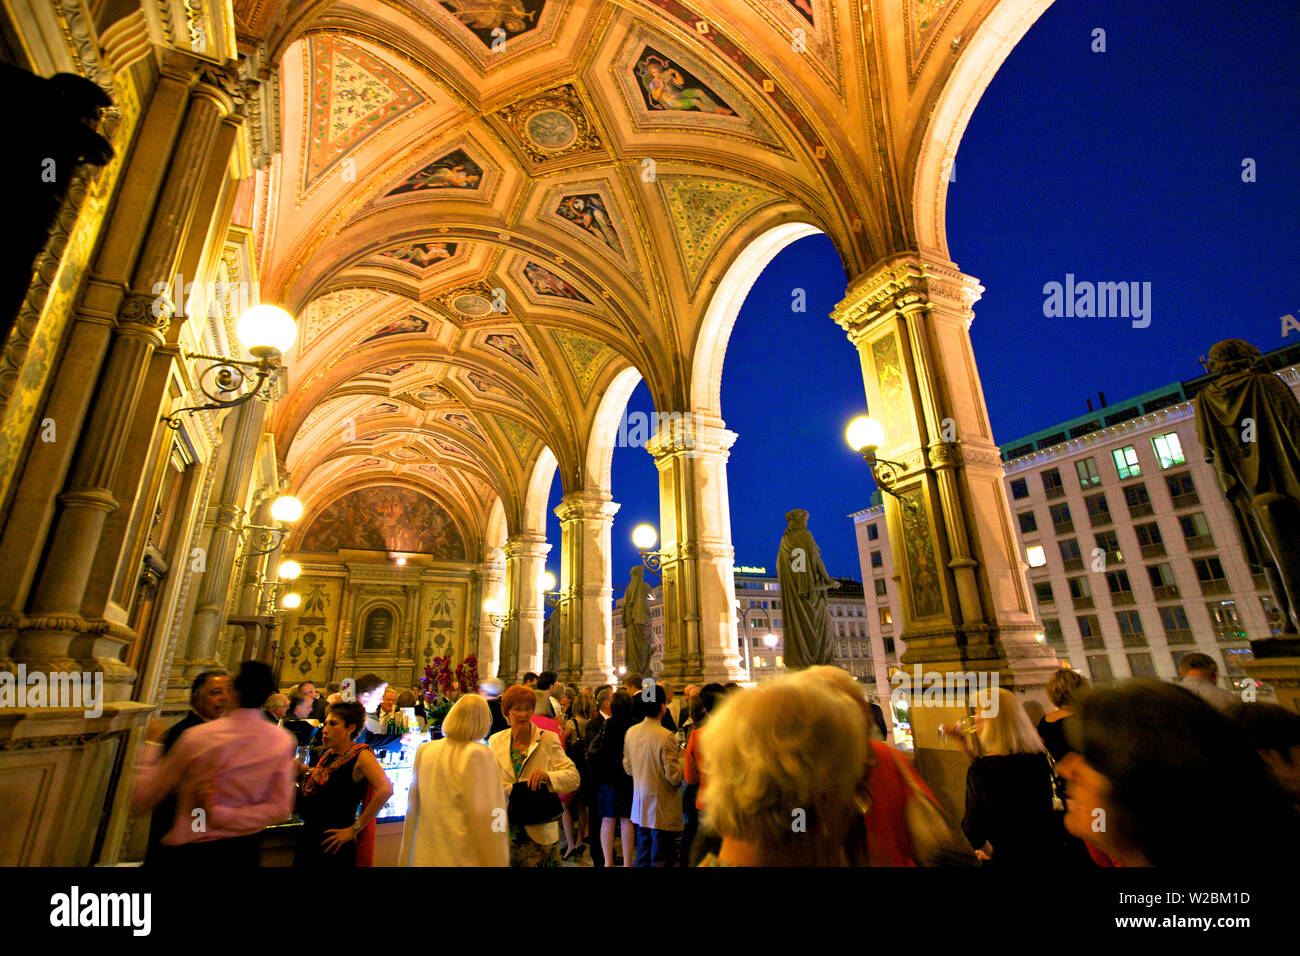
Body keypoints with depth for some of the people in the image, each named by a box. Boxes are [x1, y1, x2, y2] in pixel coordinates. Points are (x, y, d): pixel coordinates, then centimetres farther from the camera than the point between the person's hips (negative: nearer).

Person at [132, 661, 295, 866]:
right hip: (244, 852, 3)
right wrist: (219, 814, -9)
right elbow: (280, 809, -12)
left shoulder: (196, 736, -19)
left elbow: (142, 801, -6)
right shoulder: (283, 741, -13)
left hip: (191, 852, -2)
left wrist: (151, 744, 3)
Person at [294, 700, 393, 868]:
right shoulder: (328, 754, 8)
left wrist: (354, 828, -23)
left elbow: (385, 789, -30)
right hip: (308, 838, 7)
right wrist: (300, 774, 2)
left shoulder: (360, 755, -17)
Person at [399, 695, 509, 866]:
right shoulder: (478, 754, -17)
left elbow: (412, 810, 7)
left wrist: (404, 858, 17)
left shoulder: (424, 751, 0)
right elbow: (483, 819, -18)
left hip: (426, 858, 6)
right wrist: (497, 863, -11)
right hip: (466, 859, -6)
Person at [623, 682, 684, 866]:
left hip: (640, 807, 6)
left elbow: (628, 768, 8)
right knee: (660, 860, 6)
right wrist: (682, 758, -1)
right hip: (663, 809, -6)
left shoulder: (631, 732, -2)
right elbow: (674, 777, -19)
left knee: (642, 857, 19)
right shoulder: (666, 736, -22)